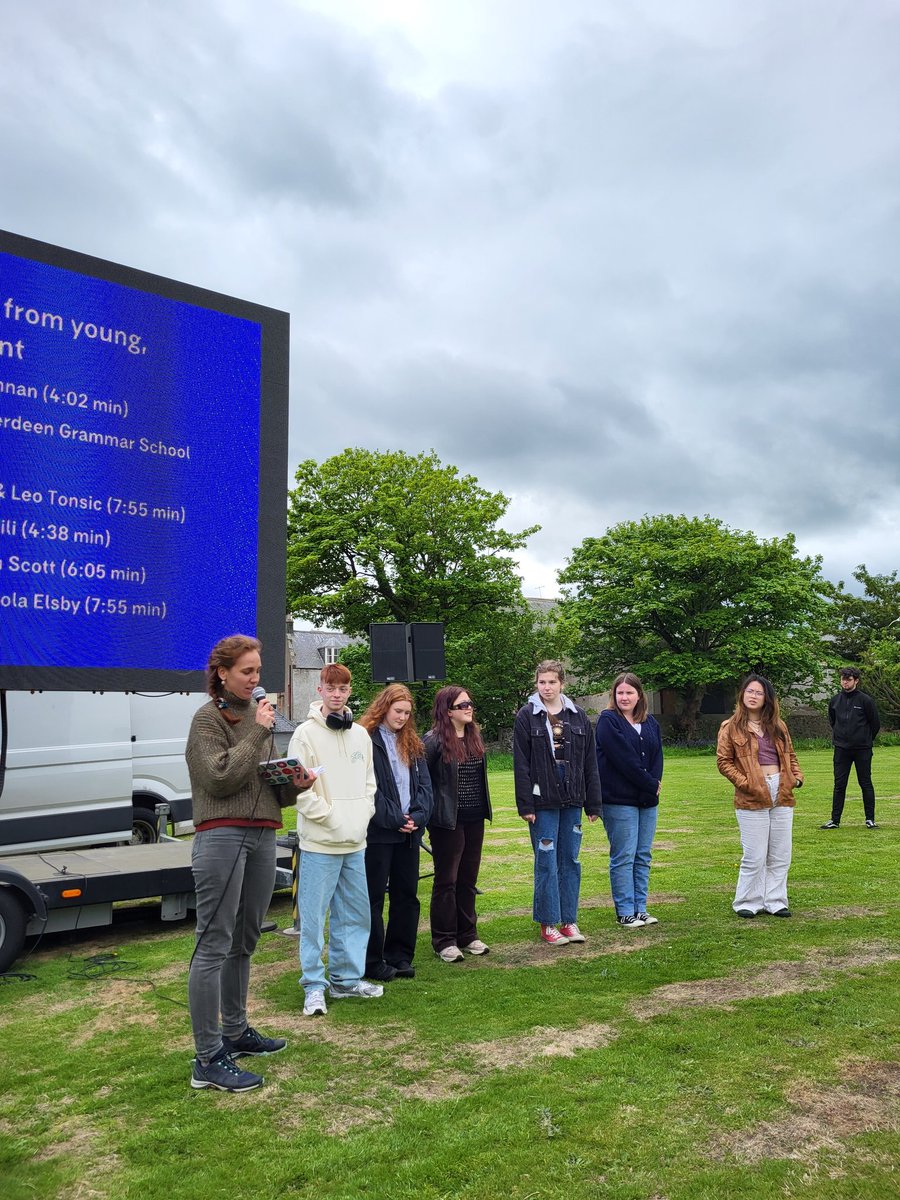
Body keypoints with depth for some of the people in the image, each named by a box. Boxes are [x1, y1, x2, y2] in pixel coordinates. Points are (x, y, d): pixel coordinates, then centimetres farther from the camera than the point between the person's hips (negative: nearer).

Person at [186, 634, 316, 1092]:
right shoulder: (207, 719, -4)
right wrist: (258, 733, -15)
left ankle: (235, 1032, 29)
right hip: (222, 836, -7)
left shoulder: (257, 715, 16)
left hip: (262, 837, 7)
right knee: (214, 946, -5)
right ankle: (209, 1060, 0)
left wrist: (294, 784, -1)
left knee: (244, 943, 15)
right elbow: (220, 778, -16)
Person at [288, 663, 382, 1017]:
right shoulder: (306, 734, -8)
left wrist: (363, 815, 3)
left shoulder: (360, 734, 11)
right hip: (320, 842, -6)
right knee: (313, 916, -1)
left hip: (355, 841, 6)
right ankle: (314, 986, 11)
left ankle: (346, 978, 25)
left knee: (356, 912, 13)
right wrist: (333, 818, -13)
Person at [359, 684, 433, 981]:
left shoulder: (412, 743, 14)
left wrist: (417, 816, -7)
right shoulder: (366, 740, -8)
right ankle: (372, 961, 13)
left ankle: (399, 956, 23)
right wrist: (394, 819, -15)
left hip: (410, 832, 6)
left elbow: (424, 784, 9)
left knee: (406, 895, 11)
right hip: (378, 832, -6)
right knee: (374, 897, 2)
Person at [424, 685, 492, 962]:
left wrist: (483, 808, 16)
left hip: (474, 819, 7)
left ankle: (467, 935, 26)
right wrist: (431, 810, -10)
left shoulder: (475, 736, 9)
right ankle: (444, 941, 13)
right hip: (448, 821, -7)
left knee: (468, 879, 14)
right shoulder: (434, 740, -14)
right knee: (446, 880, 3)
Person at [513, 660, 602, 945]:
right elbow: (521, 765, -6)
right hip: (543, 801, -4)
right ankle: (548, 924, 12)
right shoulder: (526, 716, -4)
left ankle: (569, 920, 21)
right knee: (546, 863, 1)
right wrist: (525, 805, -10)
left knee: (571, 861, 10)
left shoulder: (578, 716, 7)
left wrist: (593, 804, 6)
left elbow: (590, 763, 9)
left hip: (572, 800, 4)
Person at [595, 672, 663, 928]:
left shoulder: (650, 723, 14)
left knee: (642, 856, 10)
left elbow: (657, 756, 7)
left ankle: (640, 908, 18)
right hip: (619, 800, -6)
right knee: (623, 857, -3)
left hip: (648, 800, 6)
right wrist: (651, 784, -10)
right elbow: (624, 759, -14)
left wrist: (654, 784, -9)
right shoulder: (608, 721, -7)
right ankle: (625, 912, 6)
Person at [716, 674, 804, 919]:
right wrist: (744, 783, -13)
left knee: (780, 855, 9)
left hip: (781, 795, 5)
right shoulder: (731, 727, 0)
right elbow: (723, 760, -3)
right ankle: (747, 902, 13)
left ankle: (775, 901, 20)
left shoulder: (777, 725, 13)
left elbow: (790, 755, 19)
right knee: (755, 857, -2)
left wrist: (797, 777, 1)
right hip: (752, 798, -5)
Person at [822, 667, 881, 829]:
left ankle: (870, 819, 16)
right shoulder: (835, 700, 3)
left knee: (866, 784, 6)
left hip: (862, 749, -3)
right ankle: (835, 820, 9)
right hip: (841, 749, 3)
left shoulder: (865, 700, -7)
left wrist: (866, 740, 9)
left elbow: (876, 723, 2)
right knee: (839, 785, 5)